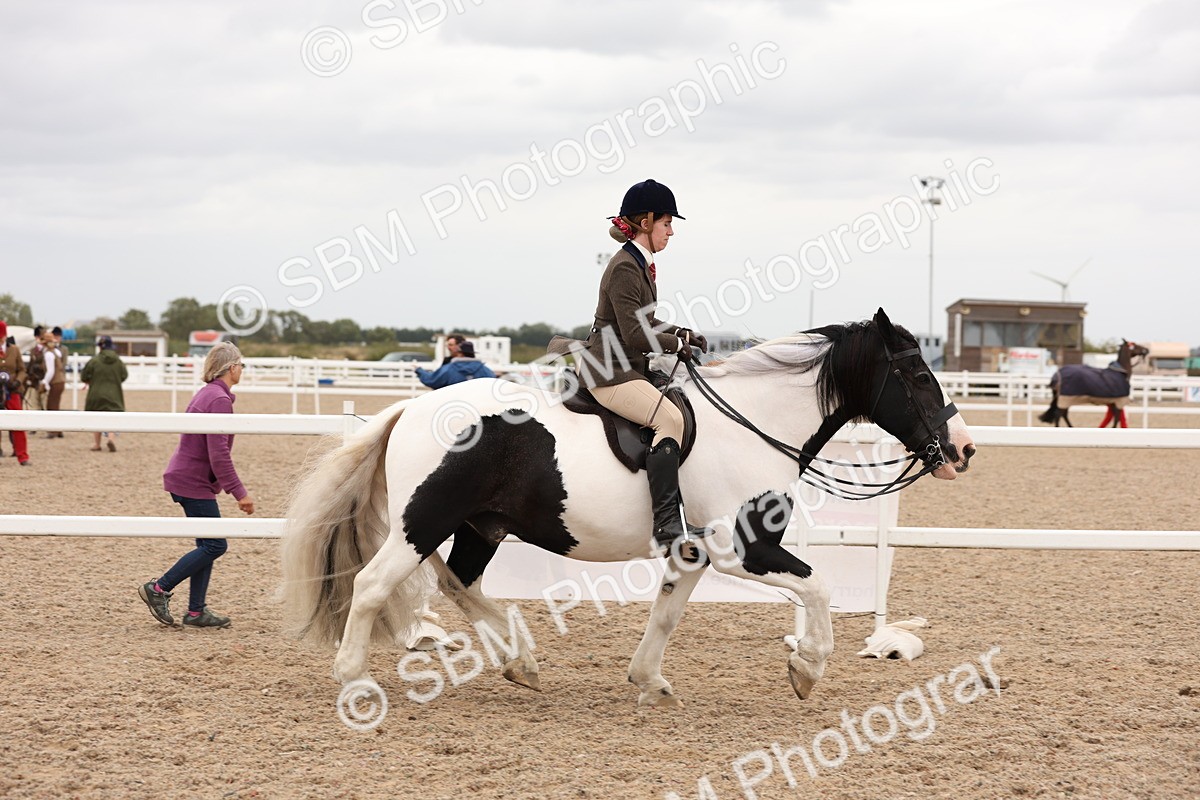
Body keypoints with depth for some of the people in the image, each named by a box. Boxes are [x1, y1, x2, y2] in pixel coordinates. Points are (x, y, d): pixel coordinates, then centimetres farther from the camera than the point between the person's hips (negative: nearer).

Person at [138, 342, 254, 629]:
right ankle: (159, 589, -2)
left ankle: (196, 612, 13)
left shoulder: (206, 394, 13)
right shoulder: (219, 400, -18)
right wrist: (239, 492, -22)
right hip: (195, 483, -10)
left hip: (186, 478, 10)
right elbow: (219, 455, -24)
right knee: (215, 545, -5)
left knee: (208, 545, 12)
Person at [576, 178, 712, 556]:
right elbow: (635, 335, -20)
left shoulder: (643, 264, 15)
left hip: (628, 367, 11)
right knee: (669, 418, -26)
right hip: (606, 369, -11)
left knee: (682, 410, 7)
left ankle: (674, 518, 8)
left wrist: (683, 334, 12)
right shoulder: (624, 268, -16)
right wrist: (678, 345, -8)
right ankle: (666, 523, -32)